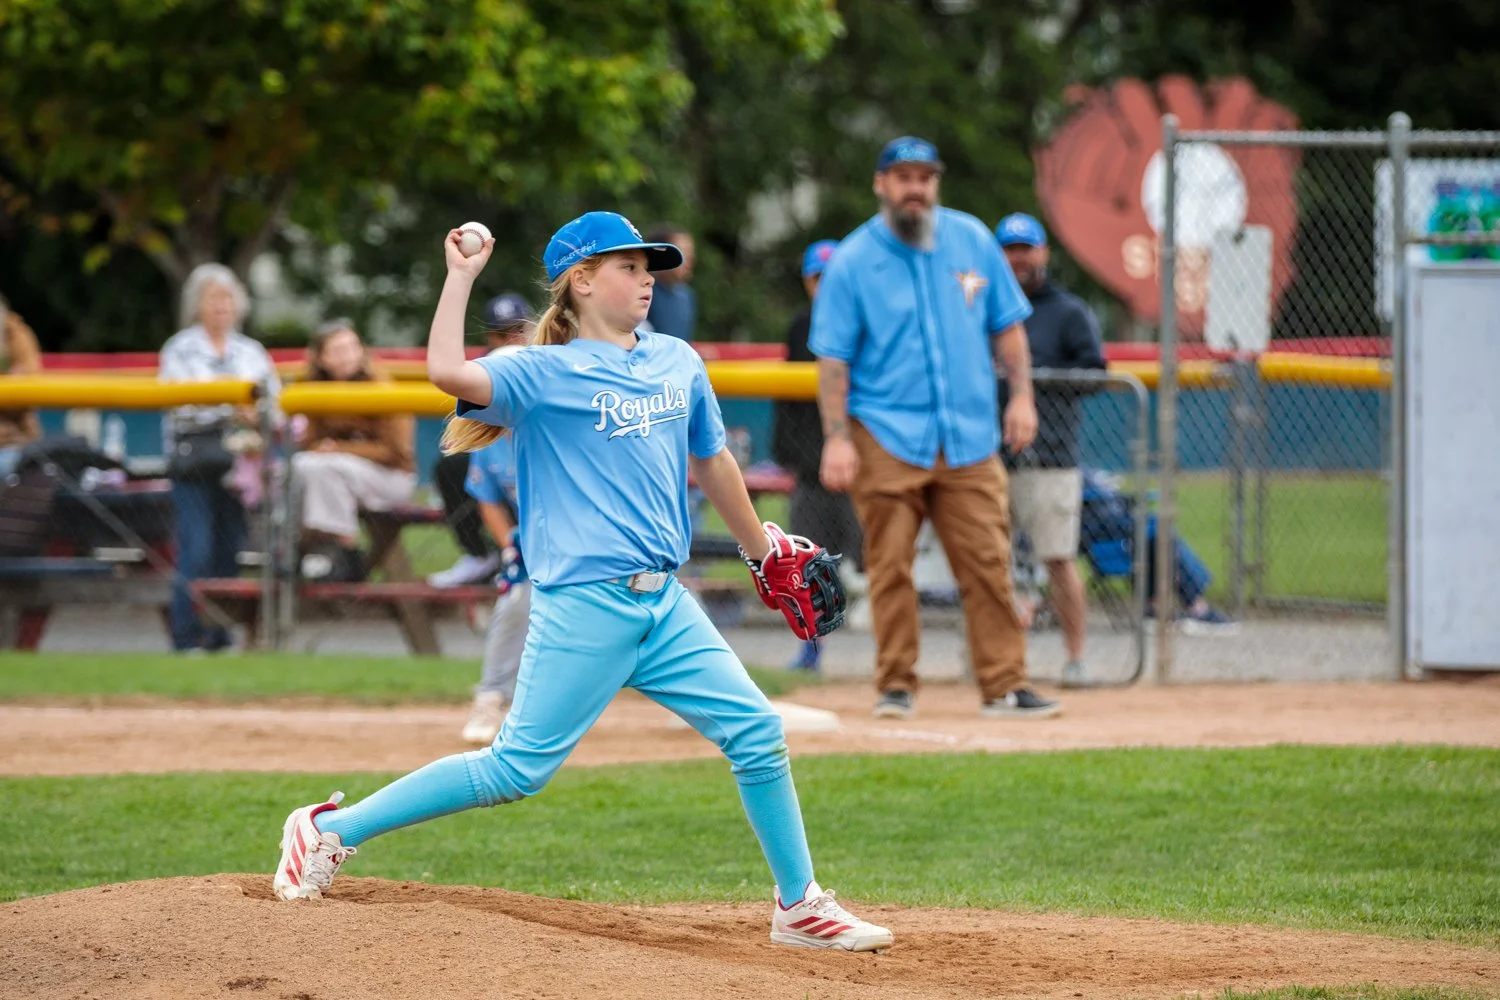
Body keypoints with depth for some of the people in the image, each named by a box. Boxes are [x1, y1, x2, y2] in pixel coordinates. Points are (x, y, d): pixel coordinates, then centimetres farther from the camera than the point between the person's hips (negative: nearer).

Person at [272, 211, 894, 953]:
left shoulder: (677, 363, 13)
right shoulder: (546, 372, -6)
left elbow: (712, 464, 26)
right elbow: (447, 371, -24)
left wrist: (767, 553, 31)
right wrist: (461, 277, -18)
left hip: (664, 603, 6)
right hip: (583, 606, -6)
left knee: (755, 731, 1)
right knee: (518, 768, -7)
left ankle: (800, 906, 14)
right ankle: (330, 830, 3)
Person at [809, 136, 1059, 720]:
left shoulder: (973, 241, 9)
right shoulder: (851, 262, 0)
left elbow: (1007, 325, 16)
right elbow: (833, 358, -2)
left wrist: (1021, 393, 5)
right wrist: (837, 438, -11)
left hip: (969, 437, 3)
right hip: (887, 439, -3)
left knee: (988, 563, -2)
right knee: (890, 566, -4)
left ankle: (1004, 686, 0)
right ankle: (896, 687, 4)